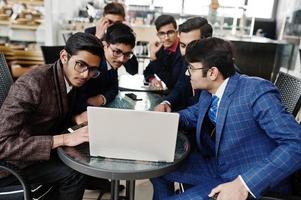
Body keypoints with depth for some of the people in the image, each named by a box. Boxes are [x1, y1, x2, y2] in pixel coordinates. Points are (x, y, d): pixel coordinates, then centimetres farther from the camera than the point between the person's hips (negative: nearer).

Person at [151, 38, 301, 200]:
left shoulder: (256, 91, -24)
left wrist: (243, 184, -34)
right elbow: (196, 114, 18)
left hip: (253, 183, -7)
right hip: (216, 166, 7)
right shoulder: (208, 92, -2)